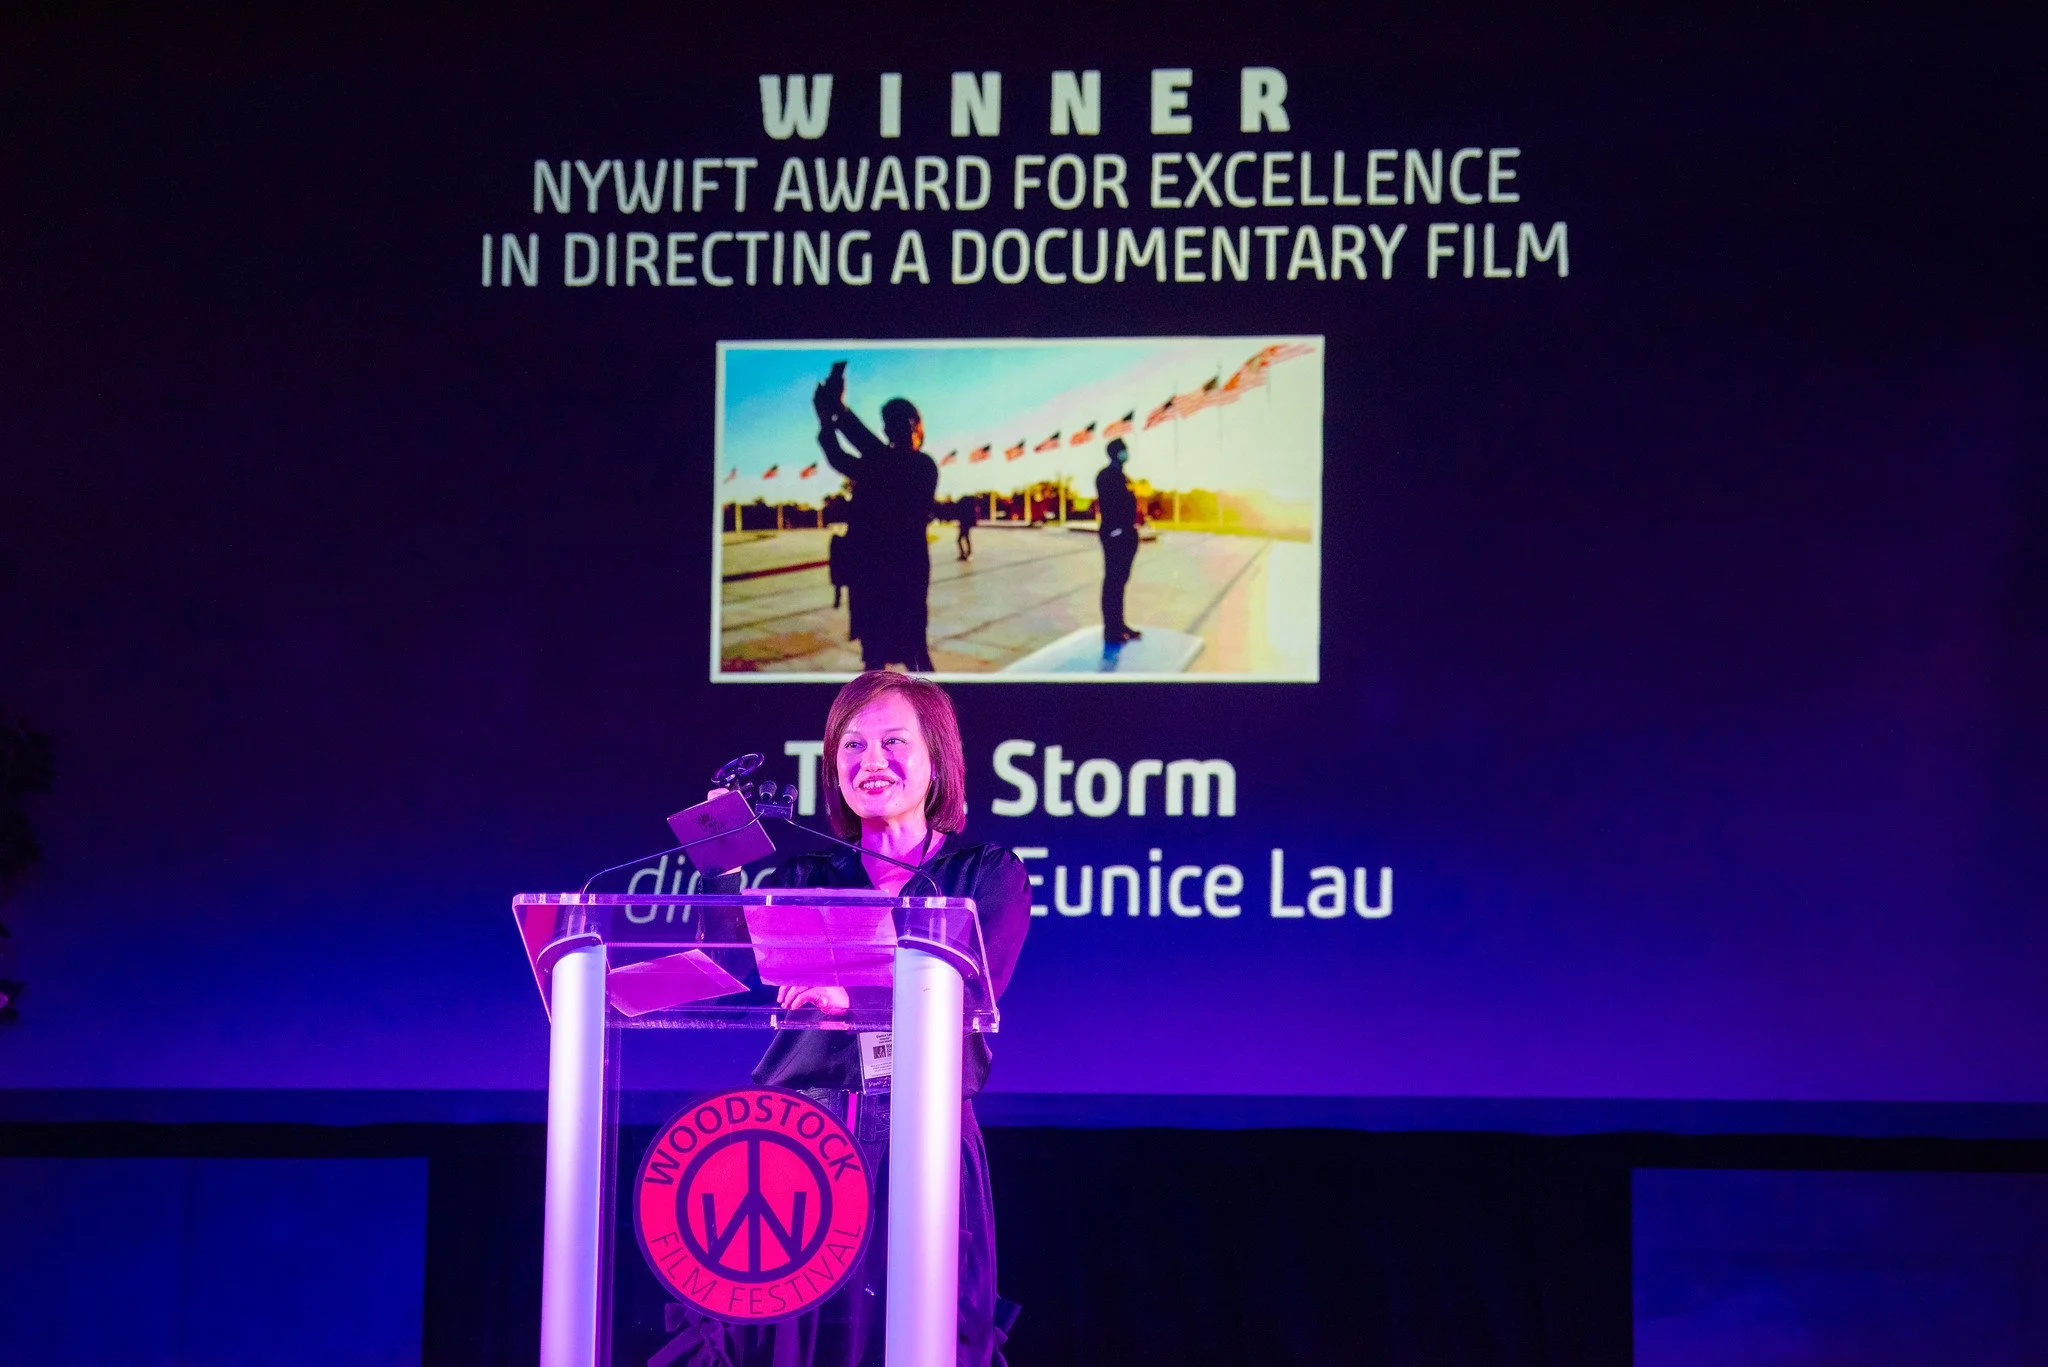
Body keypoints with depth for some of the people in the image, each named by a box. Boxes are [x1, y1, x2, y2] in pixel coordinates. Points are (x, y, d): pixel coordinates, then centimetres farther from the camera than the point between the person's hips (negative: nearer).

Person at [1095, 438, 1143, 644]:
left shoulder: (1120, 475, 18)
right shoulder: (1106, 475, -10)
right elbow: (1105, 503, -19)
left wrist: (1132, 529, 15)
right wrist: (1114, 529, -24)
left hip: (1126, 534, 10)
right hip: (1115, 534, -10)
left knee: (1120, 579, 14)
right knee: (1113, 580, -8)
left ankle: (1118, 625, 22)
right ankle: (1111, 631, -7)